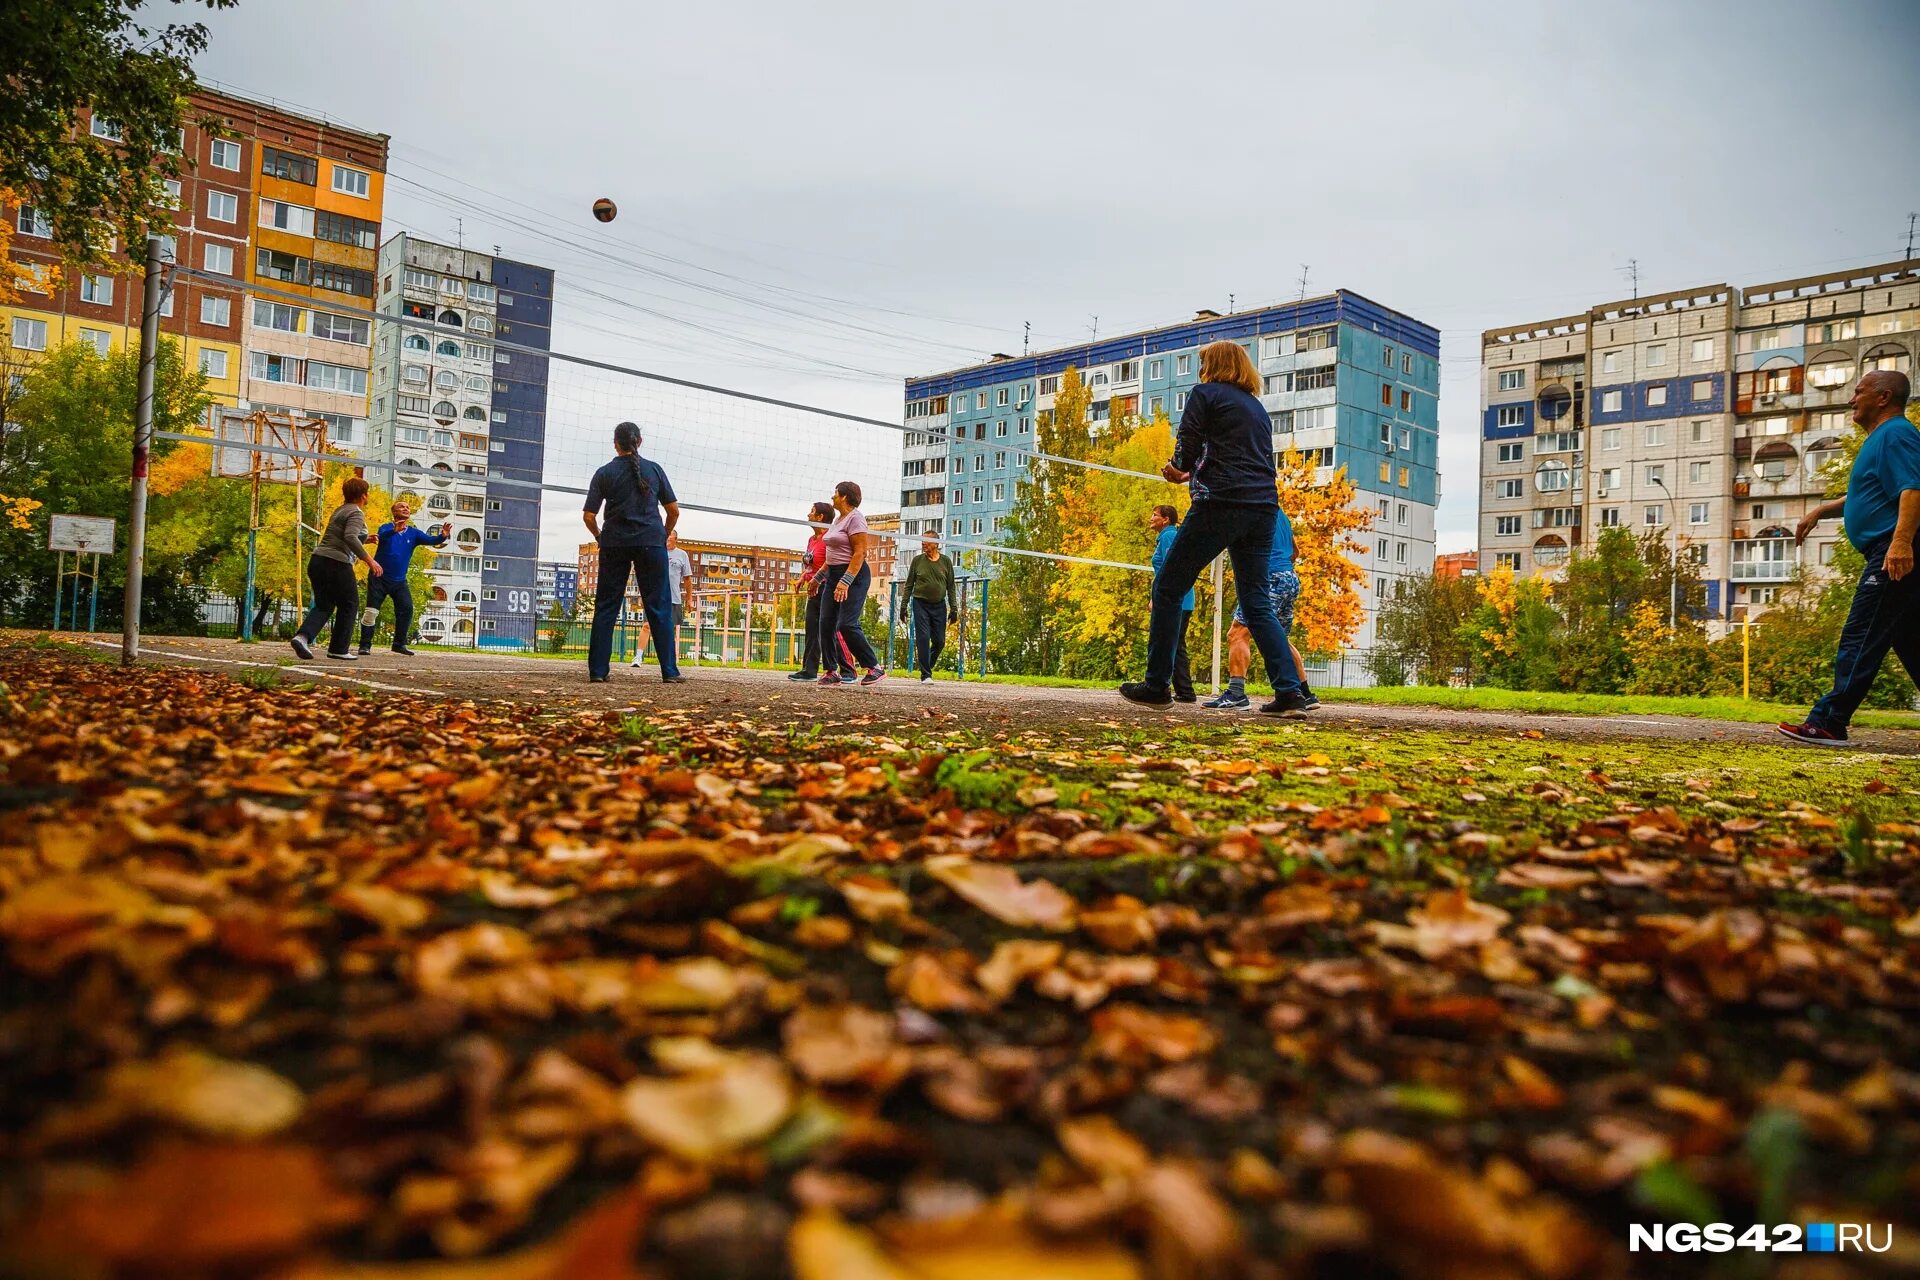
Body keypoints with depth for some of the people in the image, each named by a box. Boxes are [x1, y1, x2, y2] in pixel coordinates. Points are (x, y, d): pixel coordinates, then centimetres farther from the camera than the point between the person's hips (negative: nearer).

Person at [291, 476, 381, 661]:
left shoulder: (340, 510, 19)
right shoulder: (356, 513, -9)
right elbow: (350, 538, -25)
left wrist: (364, 540, 36)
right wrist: (370, 560, -26)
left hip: (317, 561, 8)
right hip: (337, 564, -8)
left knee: (323, 605, 12)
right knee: (349, 605, 7)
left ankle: (303, 636, -11)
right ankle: (339, 649, 9)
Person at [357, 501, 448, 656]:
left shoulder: (414, 533, 2)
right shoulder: (386, 528, -7)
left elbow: (430, 540, -13)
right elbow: (382, 536, -30)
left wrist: (442, 536, -37)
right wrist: (395, 530, -53)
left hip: (399, 581, 3)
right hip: (379, 578, -3)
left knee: (407, 609, -7)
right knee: (372, 611, -6)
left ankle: (399, 644, 5)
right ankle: (365, 645, 3)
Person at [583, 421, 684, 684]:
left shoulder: (604, 473, 4)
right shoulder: (654, 469, 5)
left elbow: (589, 516, -1)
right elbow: (674, 510, 6)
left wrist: (600, 537, 17)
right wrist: (664, 536, 20)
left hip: (614, 544, 0)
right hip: (651, 542, 0)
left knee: (606, 607, 6)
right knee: (659, 608, 2)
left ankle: (598, 671, 3)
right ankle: (670, 671, 0)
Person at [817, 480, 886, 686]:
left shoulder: (855, 518, -11)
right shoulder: (838, 519, 18)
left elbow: (859, 553, -19)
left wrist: (845, 582, -26)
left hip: (853, 576, -10)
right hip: (834, 575, 10)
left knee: (846, 625, -15)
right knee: (826, 623, 3)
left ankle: (875, 668, -5)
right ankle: (831, 673, 8)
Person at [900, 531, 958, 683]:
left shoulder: (946, 562, 6)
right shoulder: (917, 560, 4)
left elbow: (951, 587, 8)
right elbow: (909, 585, 7)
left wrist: (954, 608, 2)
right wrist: (904, 607, 2)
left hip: (939, 606, 2)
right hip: (920, 604, -2)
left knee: (939, 642, 2)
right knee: (923, 638, -9)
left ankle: (926, 666, 26)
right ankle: (925, 675, -5)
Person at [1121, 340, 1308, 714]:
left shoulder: (1206, 394, 5)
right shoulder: (1257, 407, 26)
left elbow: (1187, 449, -3)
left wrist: (1181, 468, 22)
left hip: (1222, 504, -7)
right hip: (1264, 508, 7)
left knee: (1168, 588, 3)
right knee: (1257, 603, 8)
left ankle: (1157, 686, 2)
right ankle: (1289, 692, -3)